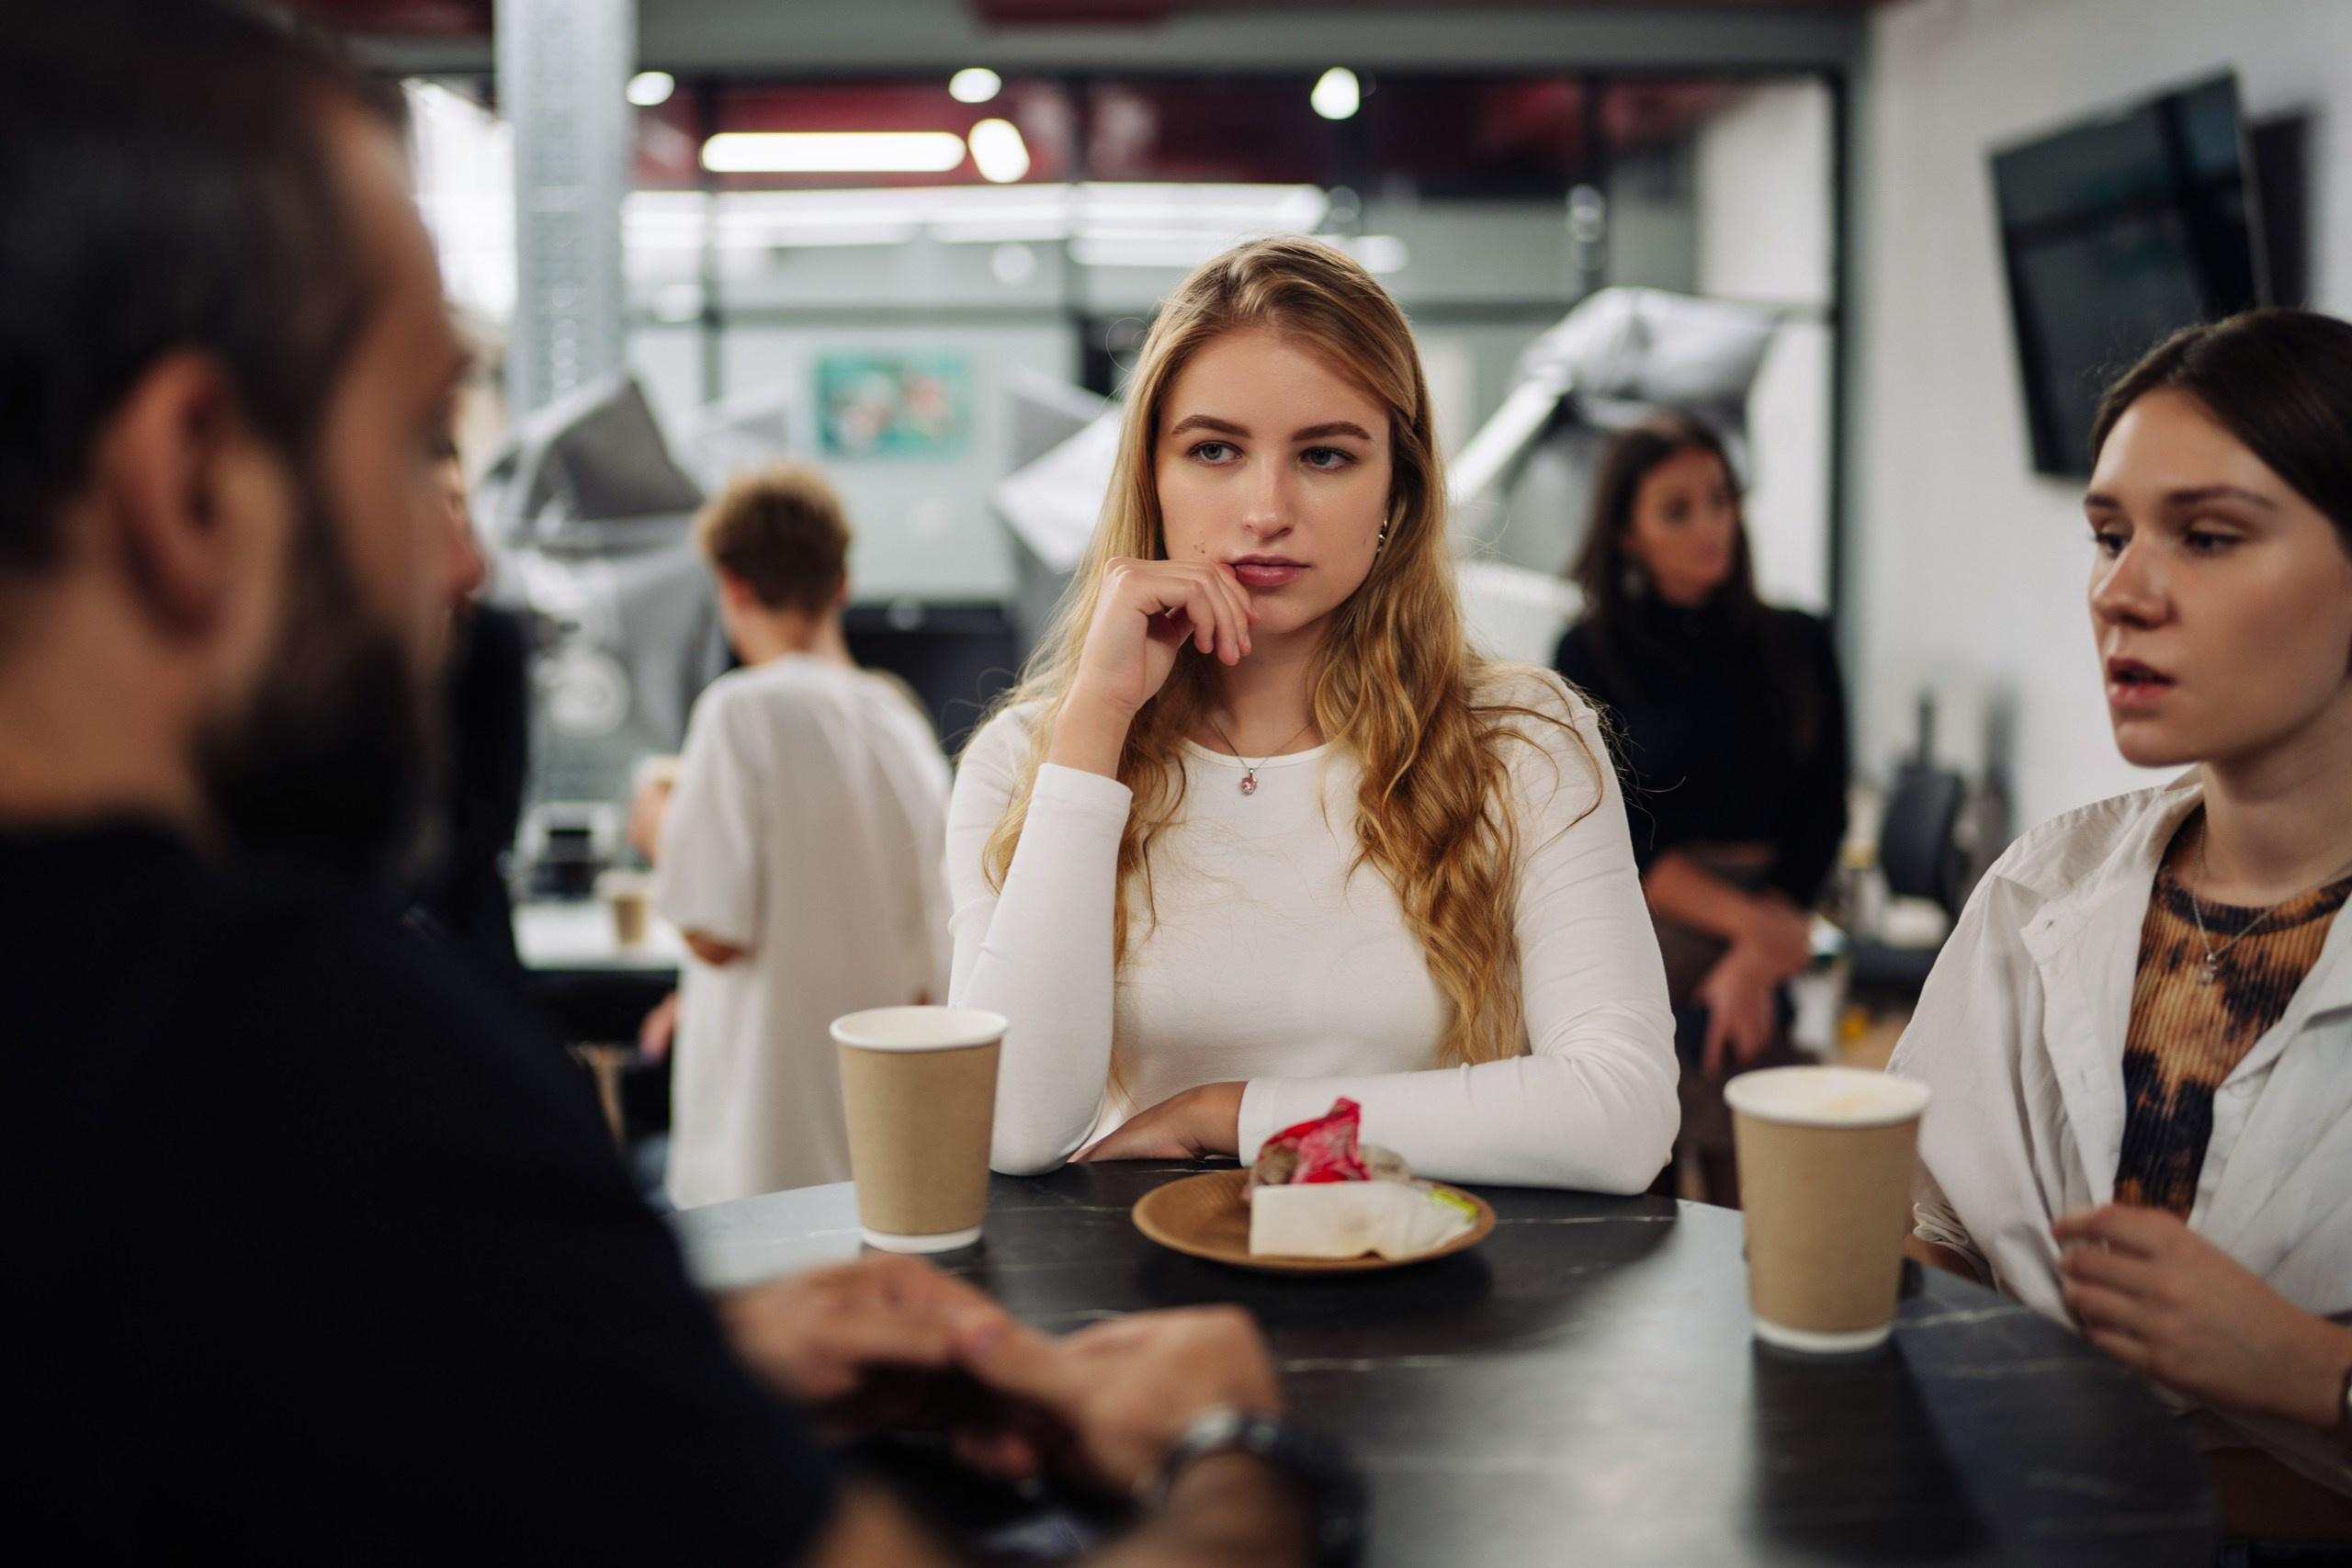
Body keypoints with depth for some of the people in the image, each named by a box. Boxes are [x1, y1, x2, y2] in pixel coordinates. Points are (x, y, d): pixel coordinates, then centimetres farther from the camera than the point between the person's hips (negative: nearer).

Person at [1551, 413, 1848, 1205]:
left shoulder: (1797, 647, 10)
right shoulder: (1591, 655, 3)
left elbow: (1822, 817, 5)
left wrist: (1754, 961, -6)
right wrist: (1747, 916, -10)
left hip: (1775, 956, 2)